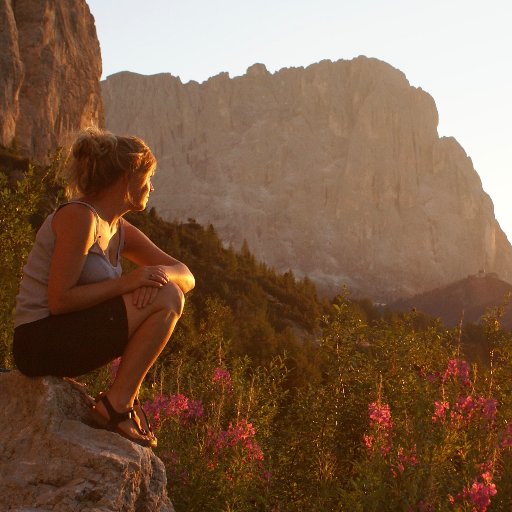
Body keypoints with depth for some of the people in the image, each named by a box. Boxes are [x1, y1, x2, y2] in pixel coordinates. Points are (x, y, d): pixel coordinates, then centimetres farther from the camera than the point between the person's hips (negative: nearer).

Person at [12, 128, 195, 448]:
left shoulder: (119, 230, 12)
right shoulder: (79, 217, -15)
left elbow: (186, 277, 10)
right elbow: (59, 300, -20)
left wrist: (160, 274, -13)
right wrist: (125, 283, -20)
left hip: (71, 338, 9)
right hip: (40, 341, -9)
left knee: (171, 295, 8)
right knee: (165, 301, -16)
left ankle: (125, 397, 5)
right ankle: (116, 404, -11)